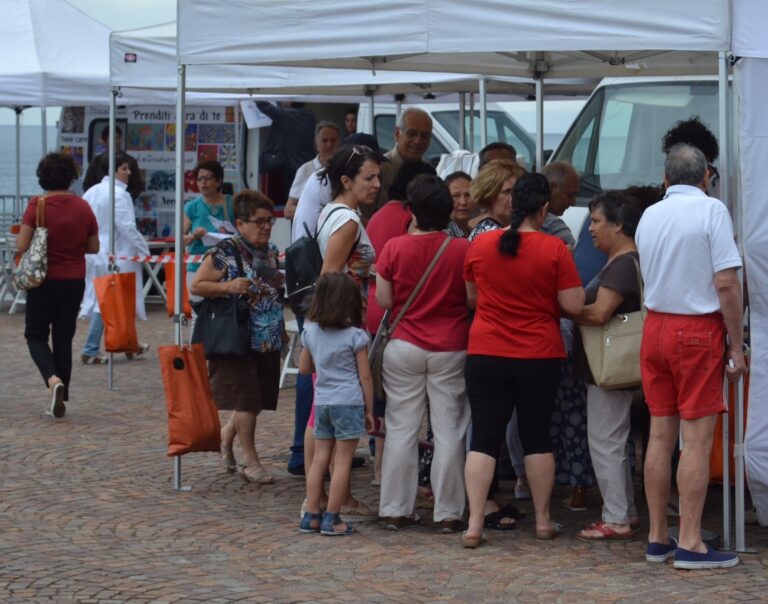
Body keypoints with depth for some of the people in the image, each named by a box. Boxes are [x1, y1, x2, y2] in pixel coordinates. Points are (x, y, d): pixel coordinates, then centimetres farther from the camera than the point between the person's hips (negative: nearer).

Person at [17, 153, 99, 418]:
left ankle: (53, 379, -19)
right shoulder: (83, 207, -2)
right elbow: (94, 247, 4)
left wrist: (20, 233, 5)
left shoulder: (37, 206, -14)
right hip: (74, 282, 3)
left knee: (36, 336, 8)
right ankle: (60, 400, 13)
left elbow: (21, 245, -15)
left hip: (44, 280, -3)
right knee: (64, 338, 12)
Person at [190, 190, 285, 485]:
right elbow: (196, 285, -9)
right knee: (246, 399, -5)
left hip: (268, 341, 7)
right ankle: (250, 460, 4)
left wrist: (281, 328, 19)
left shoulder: (271, 253, 11)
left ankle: (226, 434, 37)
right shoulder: (225, 253, -11)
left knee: (259, 398, 12)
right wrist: (228, 287, -22)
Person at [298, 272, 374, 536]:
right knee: (343, 461, -1)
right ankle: (332, 519, 0)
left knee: (320, 458, 11)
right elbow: (365, 377, -6)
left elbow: (304, 368, 14)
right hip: (349, 402, -5)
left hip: (322, 402, 5)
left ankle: (311, 515, 12)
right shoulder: (355, 336, -9)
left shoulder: (310, 331, 4)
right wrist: (369, 410, 2)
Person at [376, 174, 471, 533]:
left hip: (404, 348, 1)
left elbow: (384, 301, -1)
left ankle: (397, 510, 9)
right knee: (449, 432, 4)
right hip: (450, 351, -1)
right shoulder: (462, 250, -9)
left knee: (401, 429, 7)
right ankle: (448, 513, 6)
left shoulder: (394, 248, -7)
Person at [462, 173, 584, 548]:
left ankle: (474, 524, -5)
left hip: (486, 355, 1)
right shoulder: (554, 250, -10)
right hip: (539, 357, -1)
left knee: (484, 438, 2)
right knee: (537, 436, 11)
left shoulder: (480, 245, -1)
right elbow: (574, 305, -8)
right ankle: (543, 520, 19)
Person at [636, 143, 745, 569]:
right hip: (698, 330, -6)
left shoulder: (649, 217, 8)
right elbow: (727, 283, -14)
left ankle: (658, 538, 15)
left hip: (656, 326, 6)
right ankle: (690, 545, -4)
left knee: (661, 434, 10)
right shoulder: (712, 210, -9)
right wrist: (736, 345, -8)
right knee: (697, 439, -4)